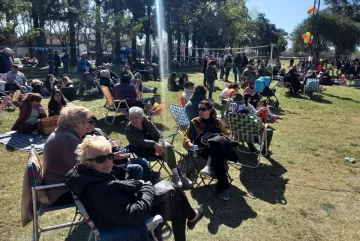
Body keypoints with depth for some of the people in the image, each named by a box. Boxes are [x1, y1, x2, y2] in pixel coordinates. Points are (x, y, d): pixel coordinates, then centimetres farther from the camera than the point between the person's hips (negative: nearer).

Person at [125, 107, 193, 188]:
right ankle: (178, 175, -22)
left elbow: (159, 136, 3)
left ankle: (176, 175, -27)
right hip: (144, 151, -4)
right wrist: (154, 145, -34)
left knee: (168, 146, -29)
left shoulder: (148, 123, 3)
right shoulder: (129, 130, -7)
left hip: (156, 145, 4)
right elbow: (138, 142, -22)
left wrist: (158, 146, -18)